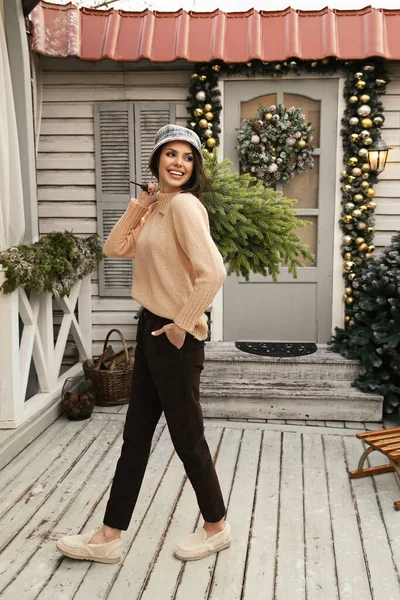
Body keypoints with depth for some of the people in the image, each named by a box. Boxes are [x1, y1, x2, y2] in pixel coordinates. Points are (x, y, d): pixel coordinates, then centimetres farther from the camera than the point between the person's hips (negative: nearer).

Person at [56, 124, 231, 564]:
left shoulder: (184, 204, -16)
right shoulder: (158, 208, 13)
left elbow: (213, 272, -28)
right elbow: (115, 249, 11)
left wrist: (182, 324, -19)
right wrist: (141, 203, 4)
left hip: (175, 337, -9)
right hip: (151, 329, 9)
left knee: (187, 436, 6)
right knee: (136, 434, 13)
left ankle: (216, 527, 29)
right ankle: (109, 537, 25)